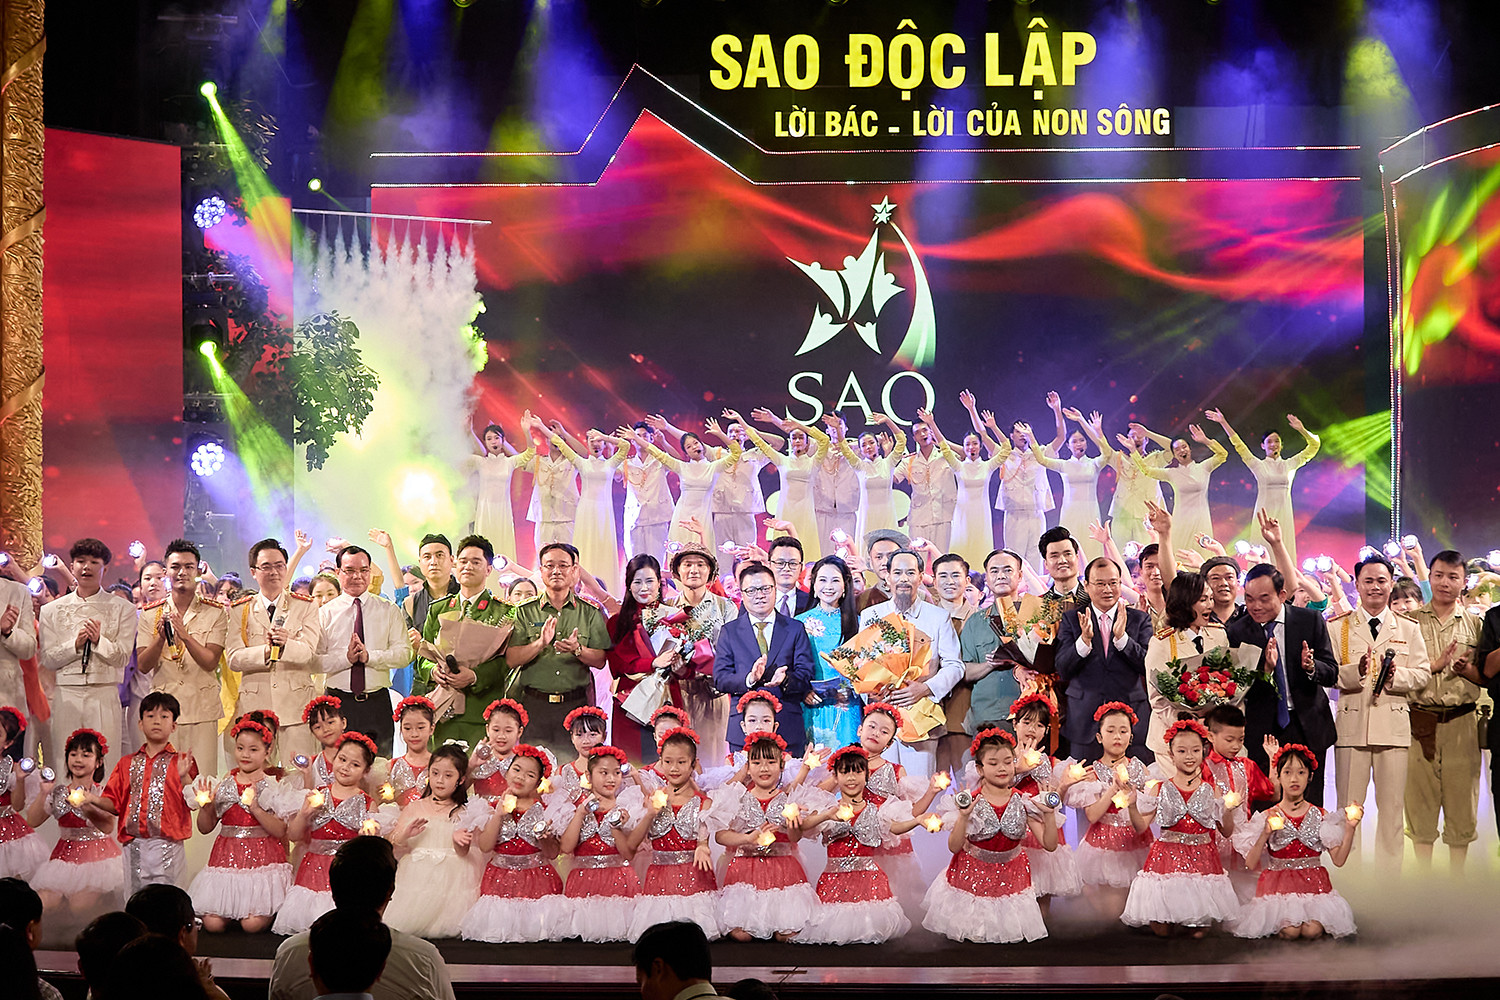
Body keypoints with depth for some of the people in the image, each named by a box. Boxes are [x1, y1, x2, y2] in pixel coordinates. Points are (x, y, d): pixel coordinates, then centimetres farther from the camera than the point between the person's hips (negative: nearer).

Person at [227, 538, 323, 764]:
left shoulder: (306, 607, 10)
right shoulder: (238, 611, 12)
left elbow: (308, 652, -4)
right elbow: (233, 658, 0)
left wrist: (286, 645, -25)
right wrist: (266, 651, -17)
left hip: (295, 704, -1)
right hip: (254, 705, 1)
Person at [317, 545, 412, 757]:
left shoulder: (389, 611, 8)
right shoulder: (325, 614, 6)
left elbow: (404, 653, -2)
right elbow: (314, 661, -2)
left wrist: (369, 656, -16)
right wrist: (346, 658, -17)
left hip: (378, 702, 1)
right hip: (338, 701, -1)